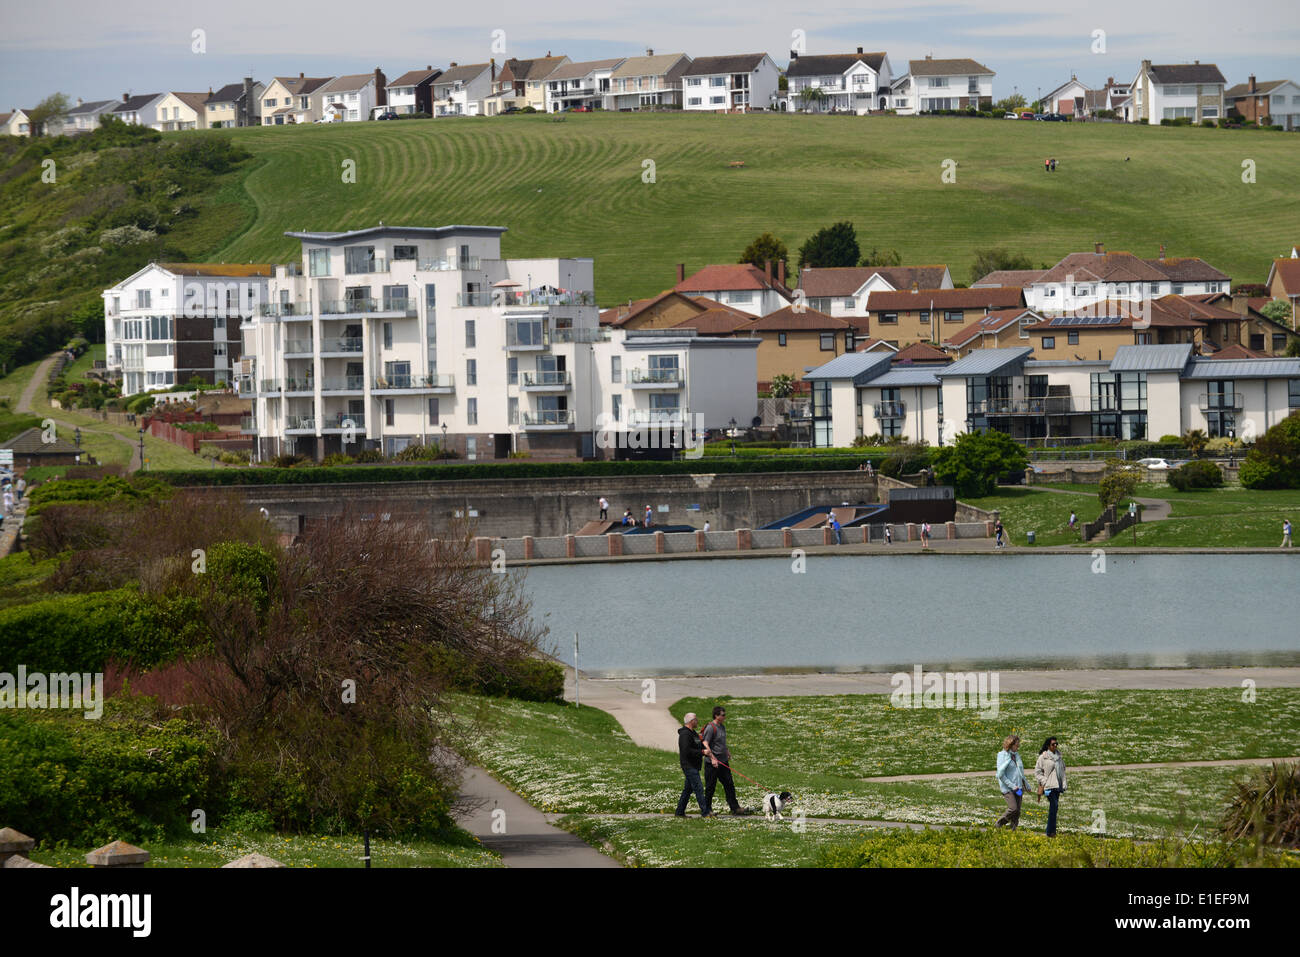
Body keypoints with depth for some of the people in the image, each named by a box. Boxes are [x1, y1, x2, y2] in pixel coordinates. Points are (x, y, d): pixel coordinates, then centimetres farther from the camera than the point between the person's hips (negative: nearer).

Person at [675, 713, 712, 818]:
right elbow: (686, 751, -24)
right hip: (688, 765, -10)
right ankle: (705, 812, -13)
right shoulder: (685, 734, -16)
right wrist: (702, 752, -22)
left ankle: (679, 812, 19)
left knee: (688, 789, 13)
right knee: (698, 788, -12)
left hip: (694, 765, 10)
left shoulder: (693, 733, 17)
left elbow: (699, 746, 28)